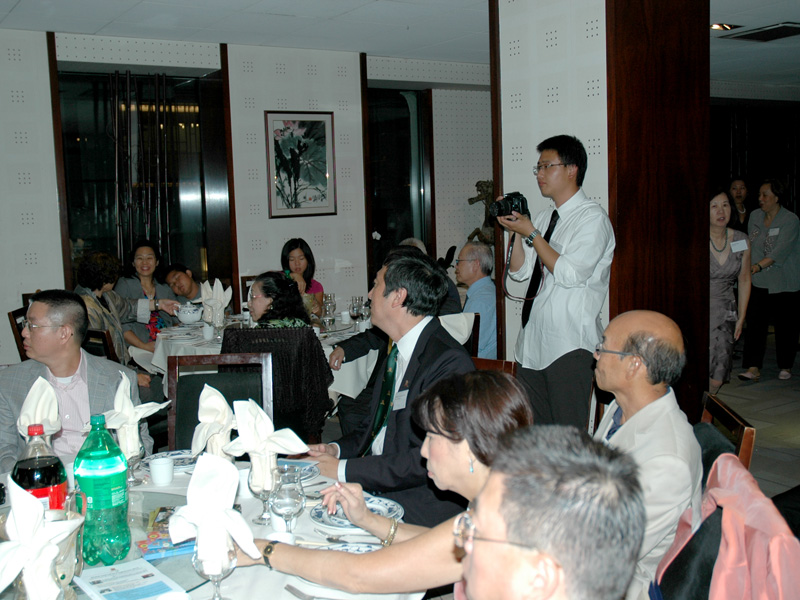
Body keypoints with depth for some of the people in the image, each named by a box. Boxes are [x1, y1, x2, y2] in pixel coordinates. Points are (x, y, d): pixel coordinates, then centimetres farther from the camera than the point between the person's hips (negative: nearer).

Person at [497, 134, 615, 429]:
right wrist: (516, 231, 1)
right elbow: (519, 272, 14)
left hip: (569, 346, -8)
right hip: (532, 341, 8)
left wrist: (531, 233, -13)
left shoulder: (593, 217, -7)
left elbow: (570, 275, -19)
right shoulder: (543, 218, 16)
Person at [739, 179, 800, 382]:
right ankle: (753, 369, -6)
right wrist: (746, 268, 10)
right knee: (755, 323, -5)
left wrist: (758, 266, -33)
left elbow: (781, 250, -23)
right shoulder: (754, 216, 6)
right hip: (759, 283, 4)